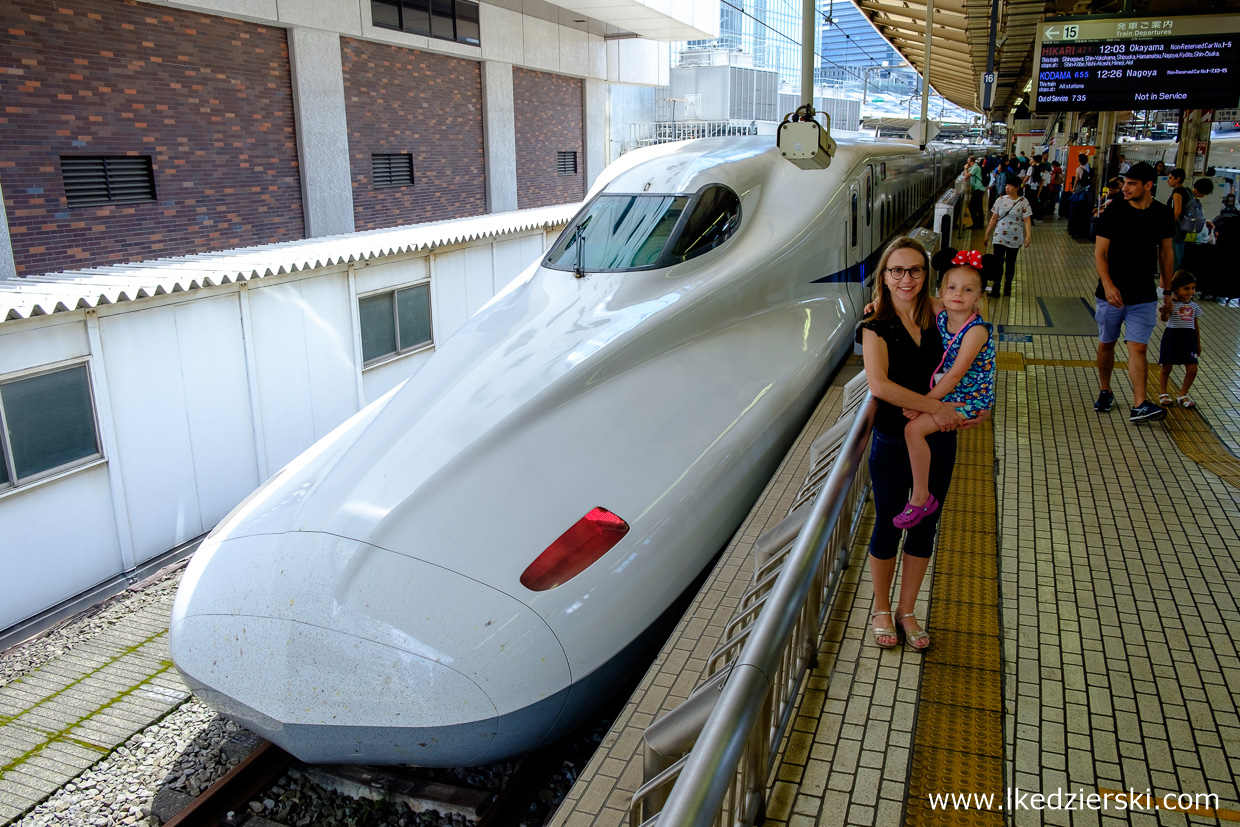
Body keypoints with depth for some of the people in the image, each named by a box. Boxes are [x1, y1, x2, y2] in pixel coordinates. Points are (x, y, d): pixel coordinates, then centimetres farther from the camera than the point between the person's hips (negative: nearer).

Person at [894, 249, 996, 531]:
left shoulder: (977, 330, -25)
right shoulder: (941, 314, -4)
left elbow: (956, 374, -27)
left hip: (970, 399, -9)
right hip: (950, 389, 9)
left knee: (914, 428, -19)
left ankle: (921, 498, -9)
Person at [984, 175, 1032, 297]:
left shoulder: (1023, 202, -3)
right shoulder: (1001, 200, 3)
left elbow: (1027, 220, -7)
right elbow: (994, 218, 8)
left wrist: (1028, 235, -19)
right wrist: (987, 234, 8)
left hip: (1015, 238, -1)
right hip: (999, 237, 1)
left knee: (1010, 263, 9)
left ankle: (1008, 287, 22)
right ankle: (995, 289, -8)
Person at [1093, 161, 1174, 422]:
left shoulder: (1162, 213, 2)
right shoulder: (1114, 211, -8)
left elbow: (1165, 252, 11)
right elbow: (1100, 253, -9)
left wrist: (1167, 290, 13)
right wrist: (1108, 285, -23)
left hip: (1144, 296, 1)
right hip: (1112, 293, -1)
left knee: (1137, 347, -6)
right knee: (1106, 343, 12)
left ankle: (1139, 406, -10)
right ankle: (1105, 392, 30)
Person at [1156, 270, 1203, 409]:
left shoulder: (1194, 306, 8)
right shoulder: (1170, 304, -8)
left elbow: (1196, 325, 16)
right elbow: (1164, 318, -23)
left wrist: (1198, 344, 19)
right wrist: (1165, 312, -47)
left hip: (1189, 339, 4)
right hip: (1172, 337, -4)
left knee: (1192, 369, 1)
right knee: (1166, 368, 5)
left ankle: (1183, 395, 17)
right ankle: (1163, 394, 21)